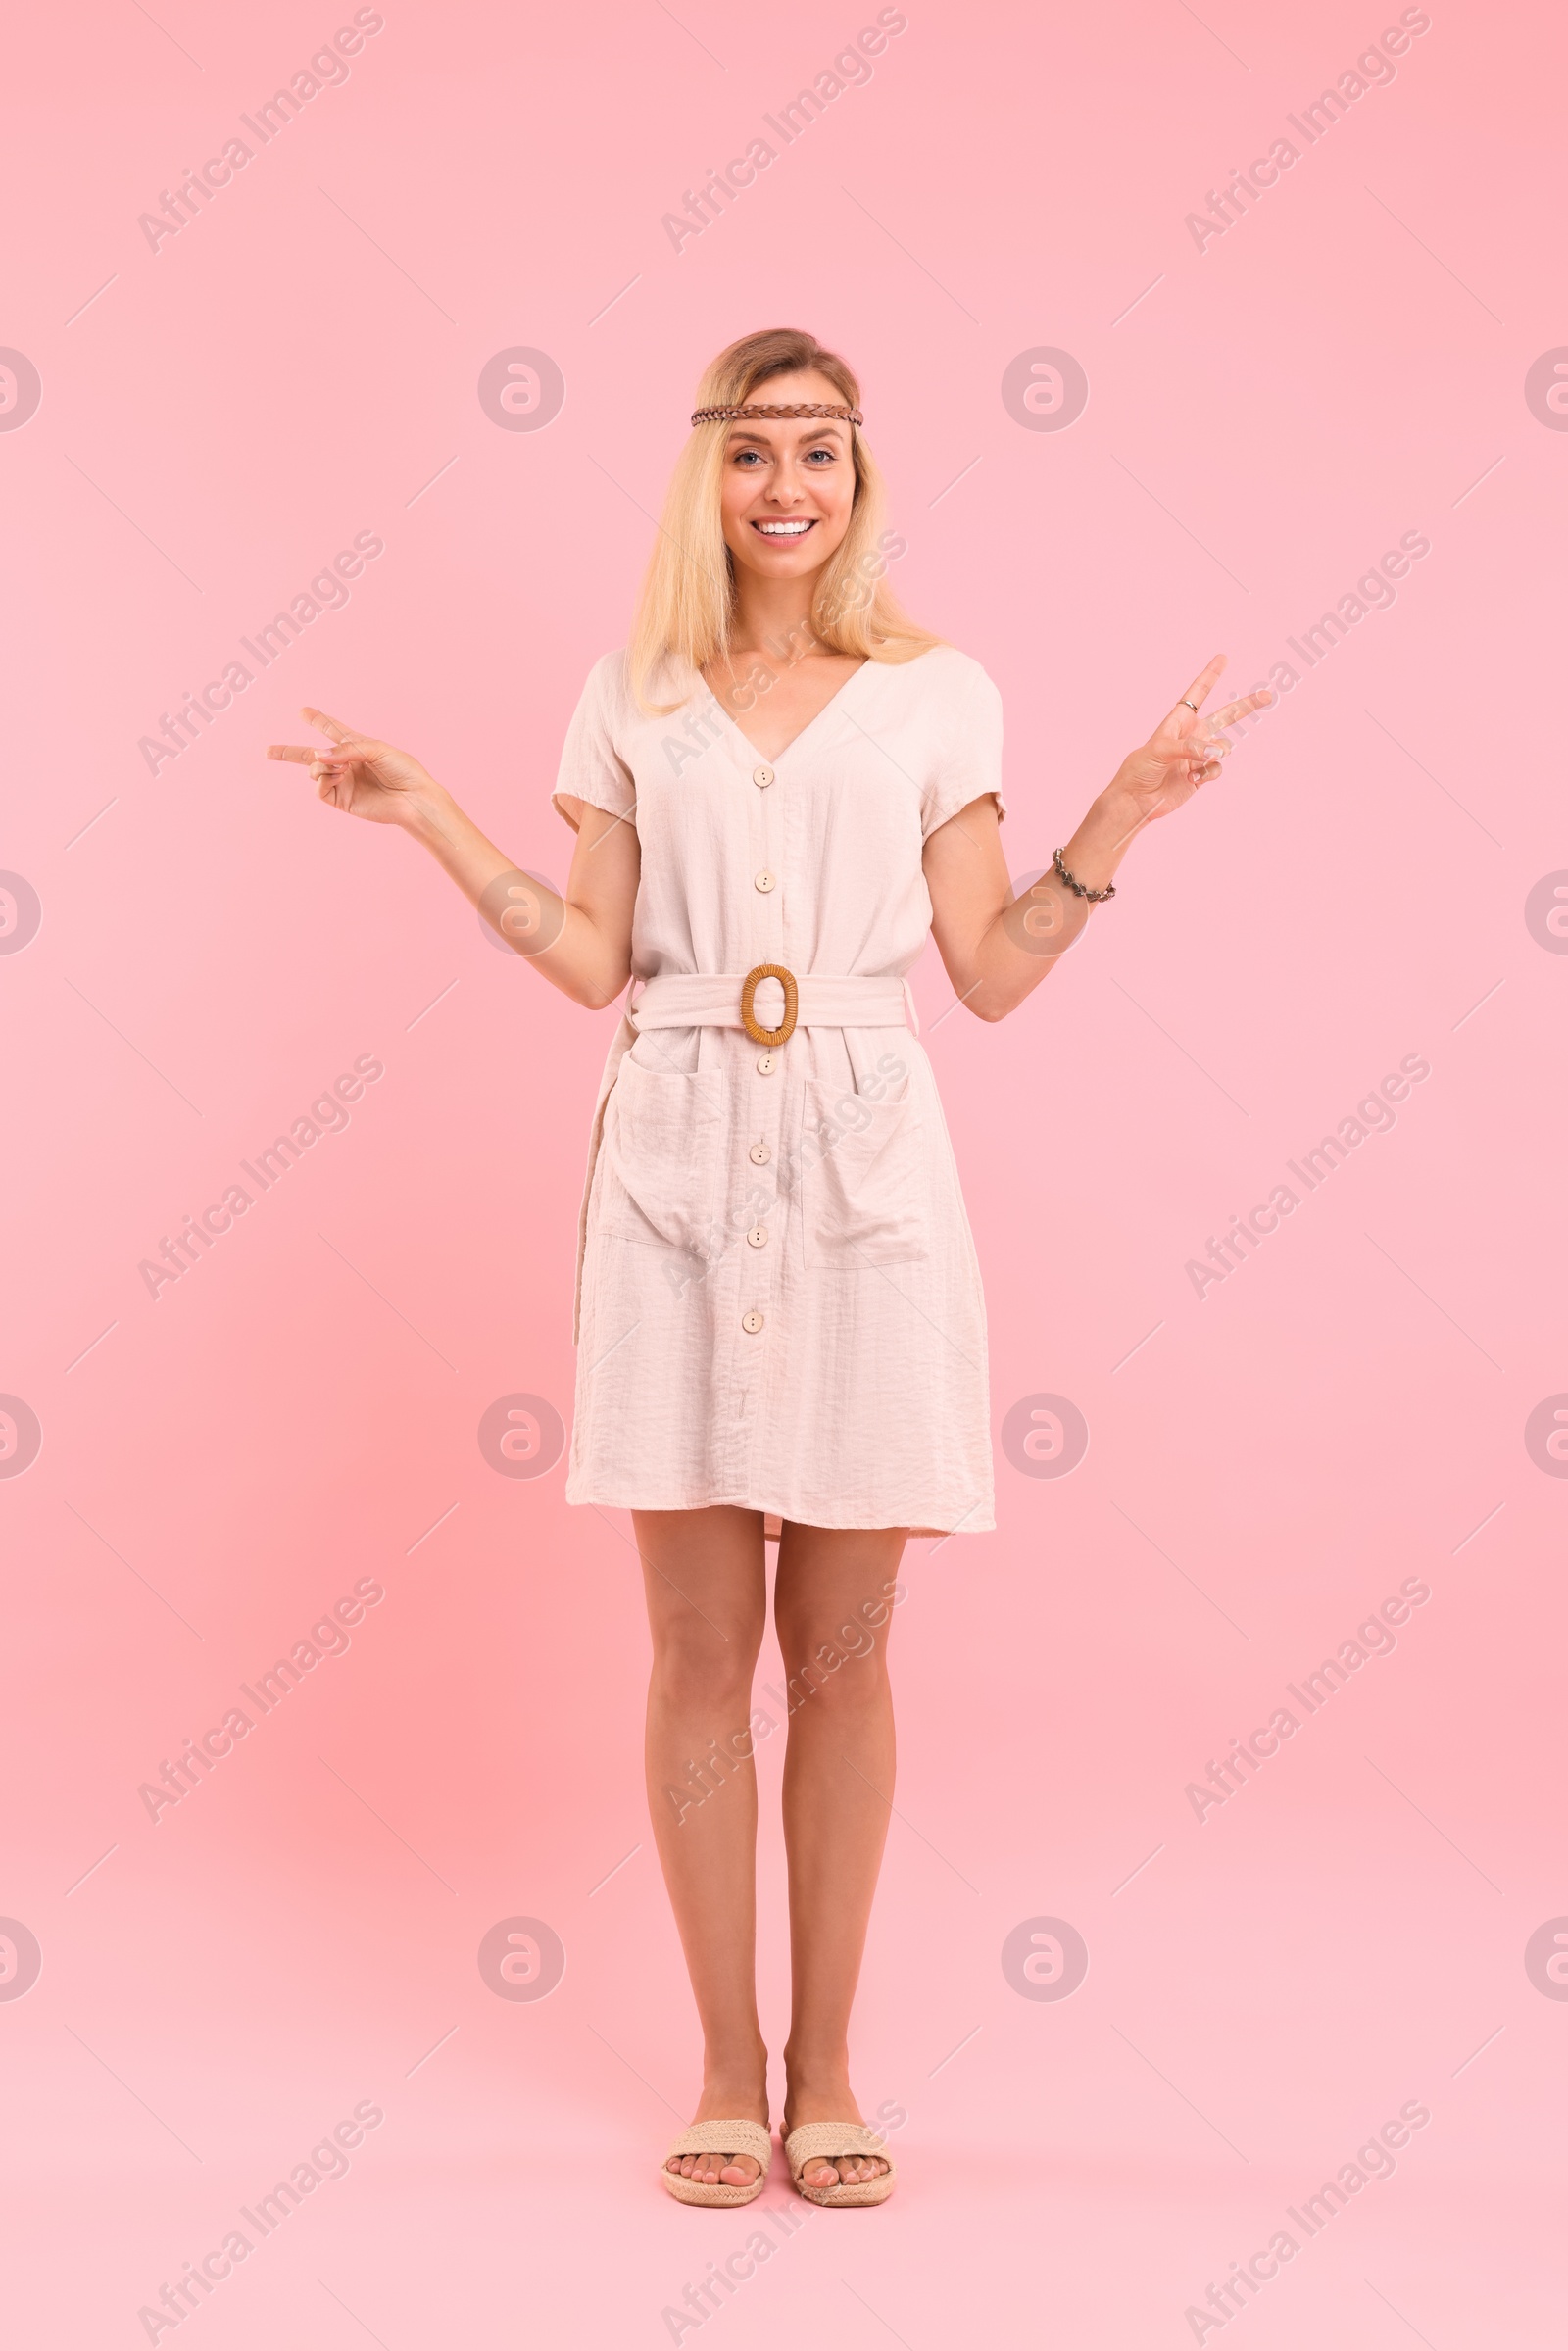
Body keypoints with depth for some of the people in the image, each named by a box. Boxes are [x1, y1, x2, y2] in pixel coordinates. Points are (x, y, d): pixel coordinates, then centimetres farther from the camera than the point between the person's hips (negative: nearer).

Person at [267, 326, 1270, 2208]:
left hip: (861, 1164, -1)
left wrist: (1122, 818, -4)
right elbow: (595, 960, 5)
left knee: (840, 1648, 5)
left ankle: (825, 2066, 19)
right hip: (678, 1163, 1)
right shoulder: (631, 697, 10)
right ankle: (729, 2067, 18)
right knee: (700, 1645, 4)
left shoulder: (935, 694, 7)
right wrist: (432, 822, 1)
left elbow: (991, 973, 4)